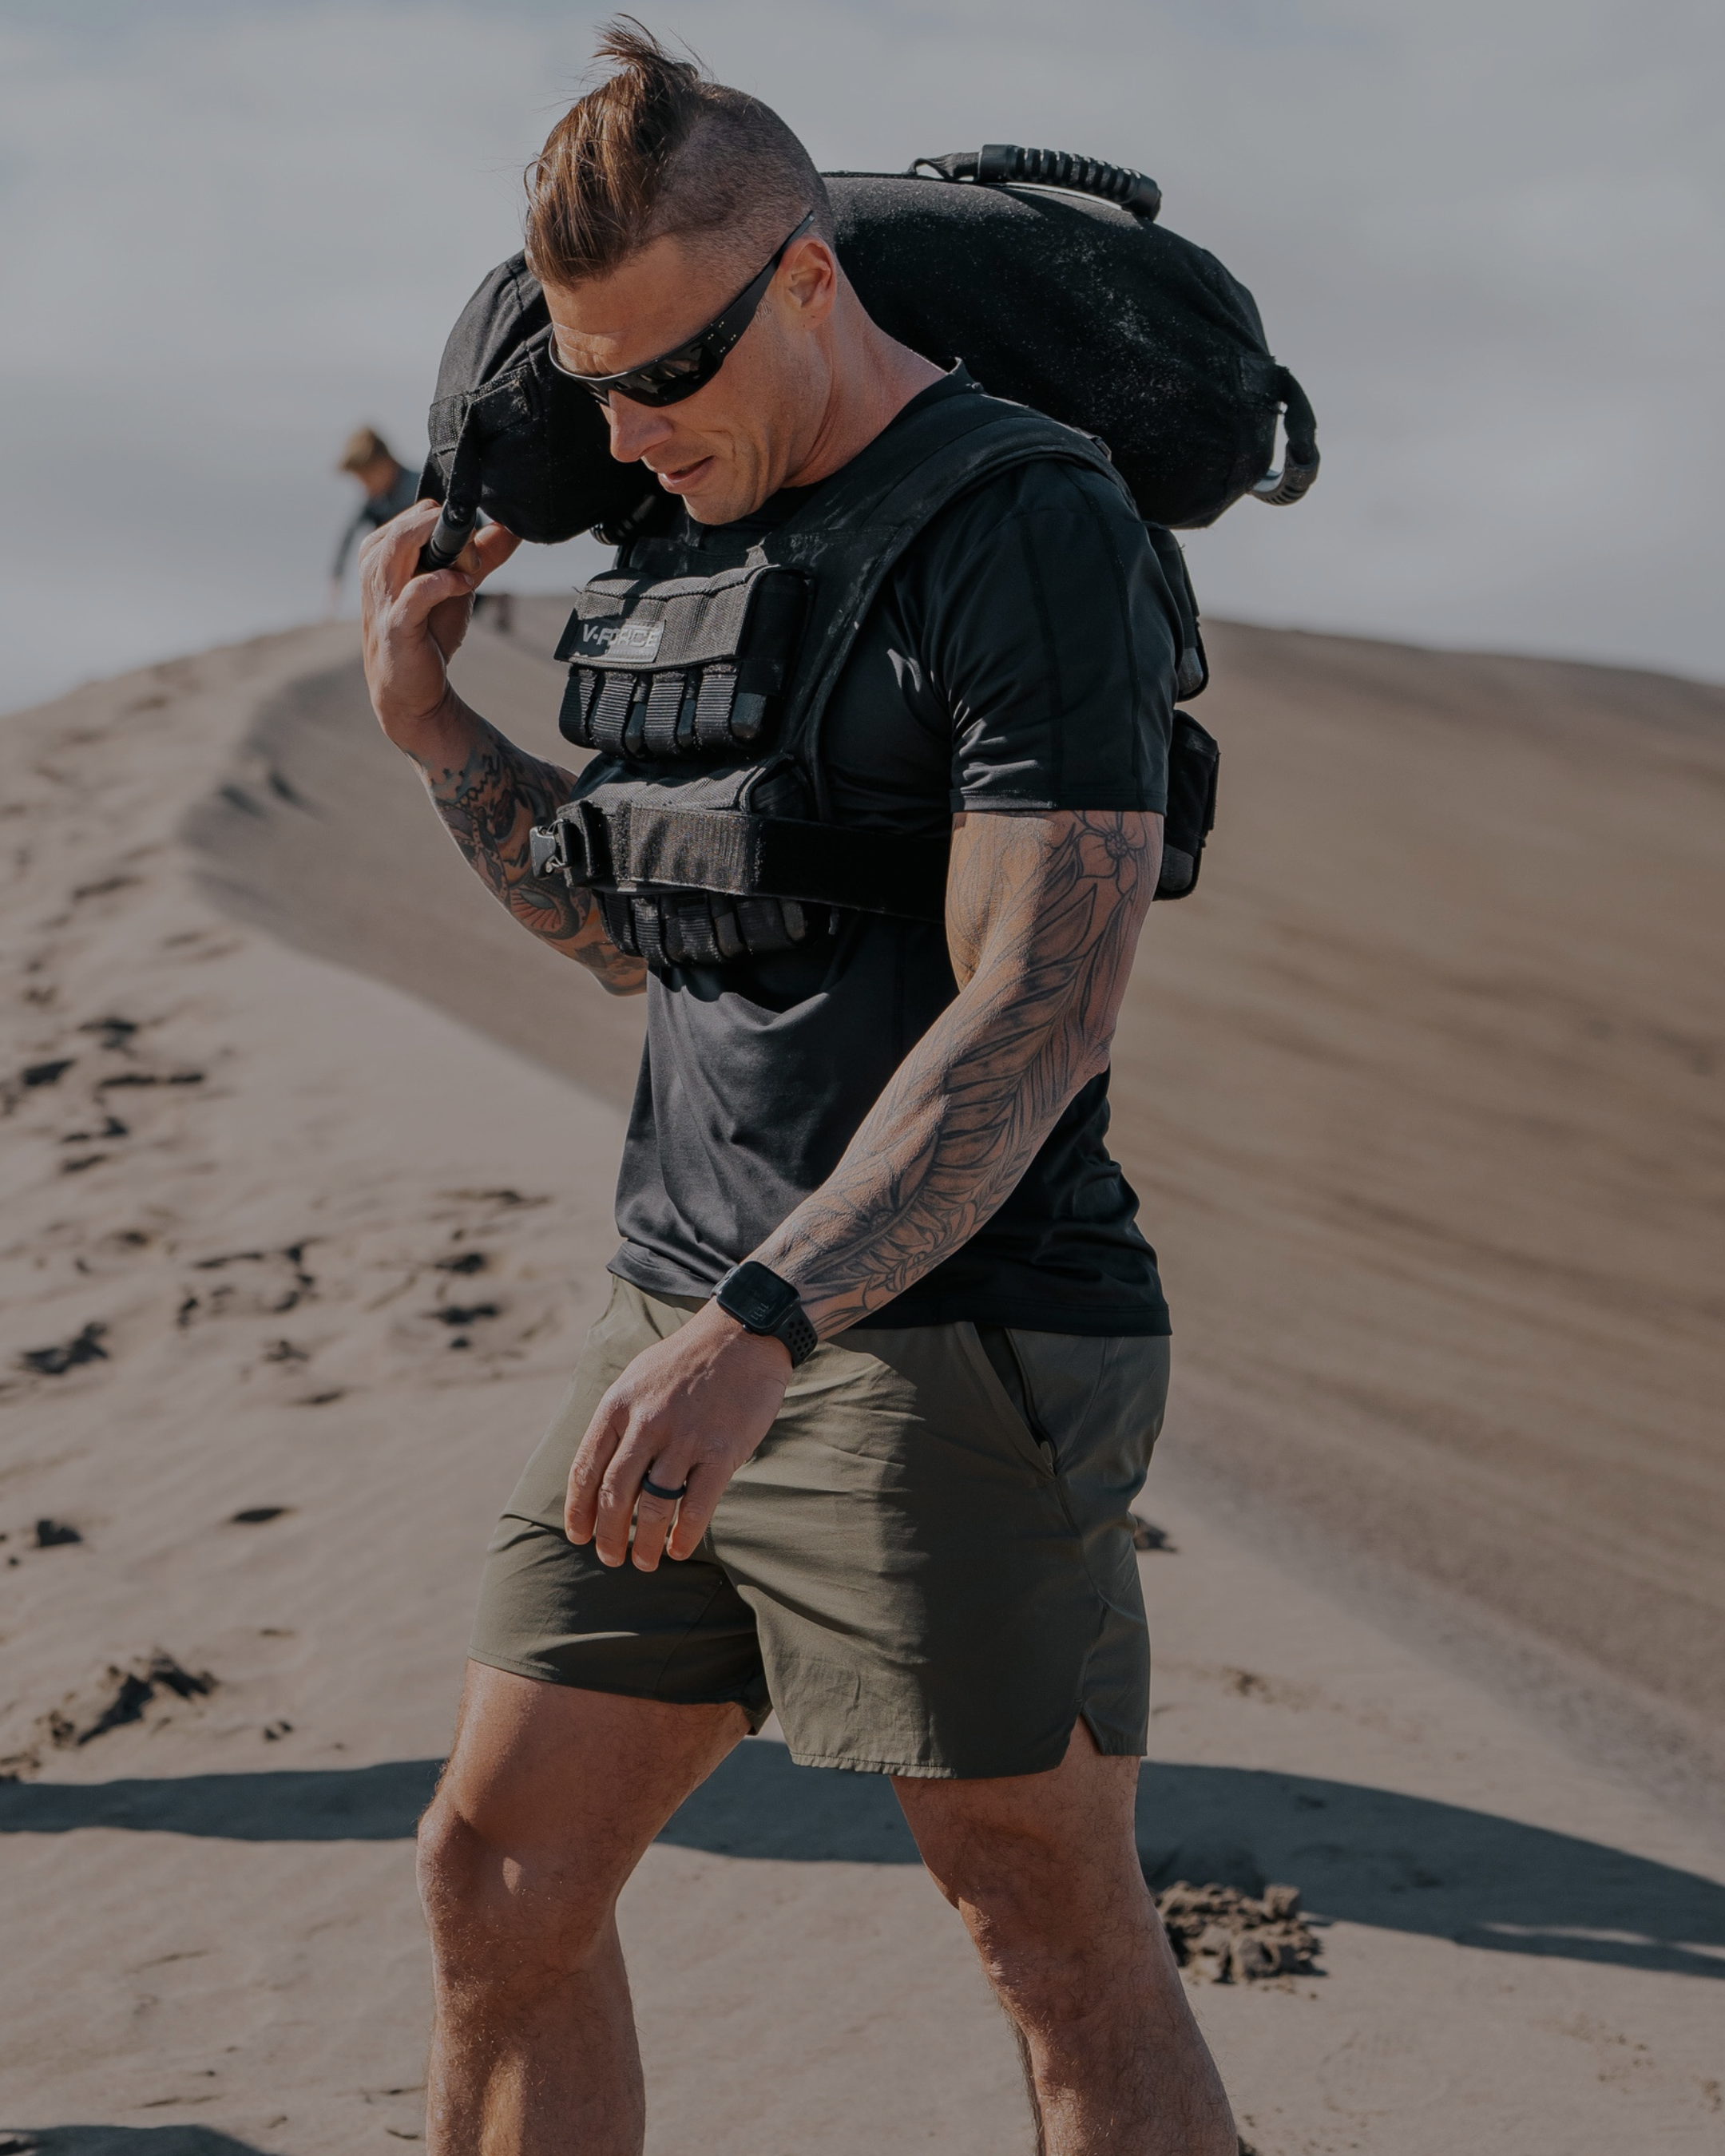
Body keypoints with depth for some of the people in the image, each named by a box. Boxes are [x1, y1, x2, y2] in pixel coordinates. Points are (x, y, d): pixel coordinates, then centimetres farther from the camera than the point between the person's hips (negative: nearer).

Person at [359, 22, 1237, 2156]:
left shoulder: (1028, 528, -13)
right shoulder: (687, 538, 14)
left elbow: (1039, 1012, -22)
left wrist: (757, 1325, -31)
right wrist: (426, 724, 10)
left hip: (944, 1336, -8)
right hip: (684, 1327, 8)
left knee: (1064, 1945, -2)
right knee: (496, 1876, 8)